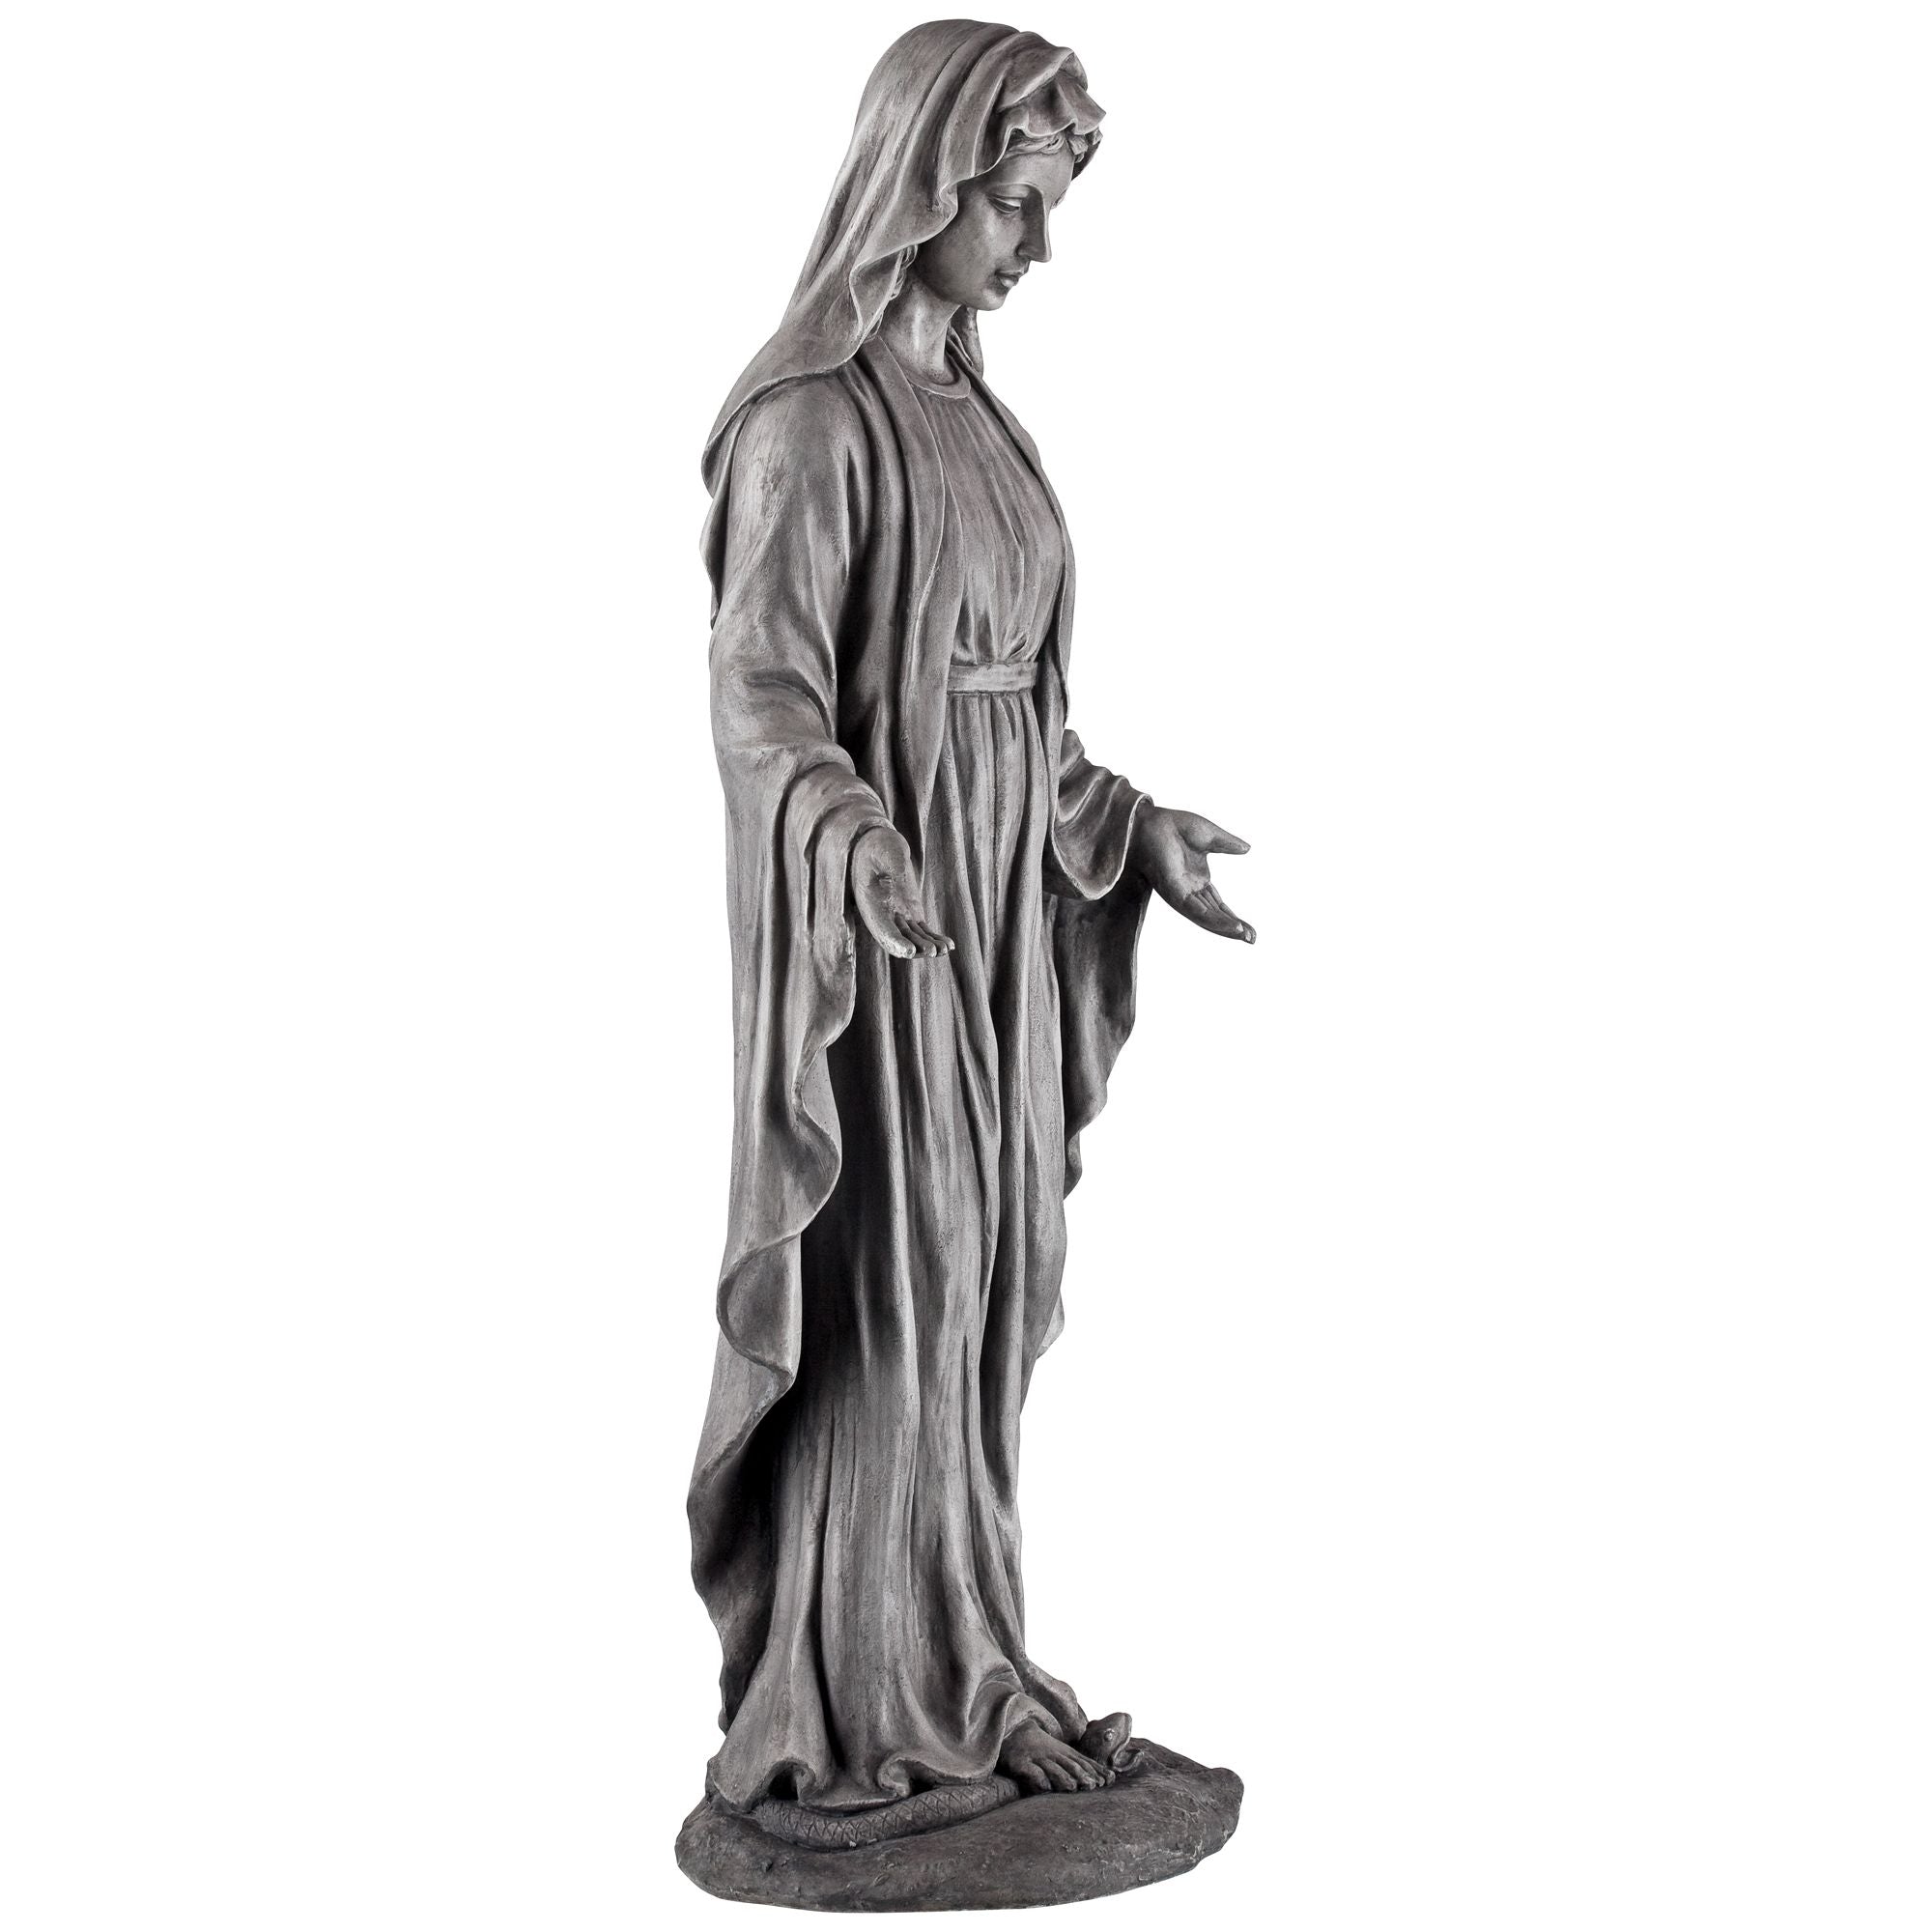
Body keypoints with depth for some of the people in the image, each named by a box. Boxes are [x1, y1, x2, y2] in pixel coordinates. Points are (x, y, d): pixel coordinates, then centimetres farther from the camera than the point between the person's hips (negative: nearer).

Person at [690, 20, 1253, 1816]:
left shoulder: (969, 406, 14)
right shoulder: (813, 415, -12)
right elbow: (762, 689, -21)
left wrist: (1134, 825, 20)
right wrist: (853, 842, -39)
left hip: (995, 915, 8)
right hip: (880, 920, -8)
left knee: (976, 1308, 12)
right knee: (880, 1315, -2)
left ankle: (956, 1673, 24)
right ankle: (845, 1719, 12)